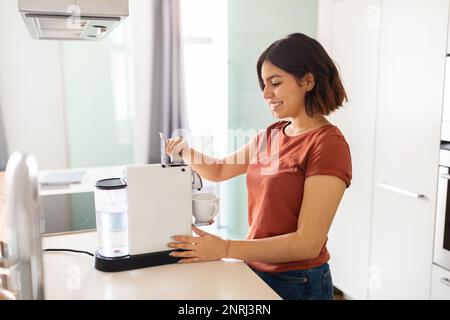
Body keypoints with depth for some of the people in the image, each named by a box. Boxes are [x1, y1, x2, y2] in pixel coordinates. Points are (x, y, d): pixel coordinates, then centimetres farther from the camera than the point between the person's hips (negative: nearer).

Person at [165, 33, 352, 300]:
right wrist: (185, 151, -6)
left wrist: (225, 249, -26)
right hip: (255, 270, 6)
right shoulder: (272, 134, 3)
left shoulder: (328, 144, -20)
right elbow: (219, 171, 14)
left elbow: (308, 244, -23)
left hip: (297, 284, -6)